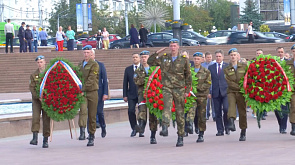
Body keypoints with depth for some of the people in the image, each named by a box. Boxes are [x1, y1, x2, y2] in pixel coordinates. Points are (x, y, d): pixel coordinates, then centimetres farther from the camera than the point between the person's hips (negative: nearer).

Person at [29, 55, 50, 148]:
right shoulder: (33, 75, 7)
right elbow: (32, 88, -1)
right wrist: (38, 97, -15)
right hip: (36, 99, 0)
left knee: (46, 119, -1)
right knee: (35, 117, -16)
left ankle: (45, 140, 6)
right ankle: (35, 138, -16)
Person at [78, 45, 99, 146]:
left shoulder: (94, 65, -3)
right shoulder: (80, 65, 15)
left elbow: (91, 79, -13)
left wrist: (82, 89, -19)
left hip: (92, 92, -3)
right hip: (82, 93, 3)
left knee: (92, 115, 2)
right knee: (83, 110, -23)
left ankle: (91, 137, 10)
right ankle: (82, 131, -29)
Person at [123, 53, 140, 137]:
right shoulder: (128, 69, 12)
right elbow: (125, 83, 10)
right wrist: (125, 95, 3)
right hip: (132, 95, 1)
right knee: (131, 111, -11)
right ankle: (134, 129, 4)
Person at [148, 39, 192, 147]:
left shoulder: (184, 60, 4)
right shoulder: (163, 58, 9)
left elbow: (188, 76, 8)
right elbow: (150, 62, 11)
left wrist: (187, 90, 4)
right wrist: (157, 53, 2)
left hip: (179, 89, 0)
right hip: (167, 88, 0)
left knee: (180, 113, 4)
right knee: (167, 107, -24)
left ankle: (180, 138, 11)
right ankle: (165, 128, -41)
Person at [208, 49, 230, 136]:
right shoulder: (211, 67, 12)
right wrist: (209, 92, 2)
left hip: (226, 91, -2)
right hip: (216, 92, 2)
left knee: (226, 109, -17)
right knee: (217, 112, 2)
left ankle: (227, 126, 4)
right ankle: (220, 130, 7)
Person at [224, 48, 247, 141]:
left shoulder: (244, 66, 10)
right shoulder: (226, 69, 7)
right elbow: (229, 82, -3)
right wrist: (240, 87, -11)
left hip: (241, 92, 1)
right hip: (231, 91, -1)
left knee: (242, 112, 2)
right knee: (231, 105, -29)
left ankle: (243, 133, 11)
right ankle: (231, 123, -50)